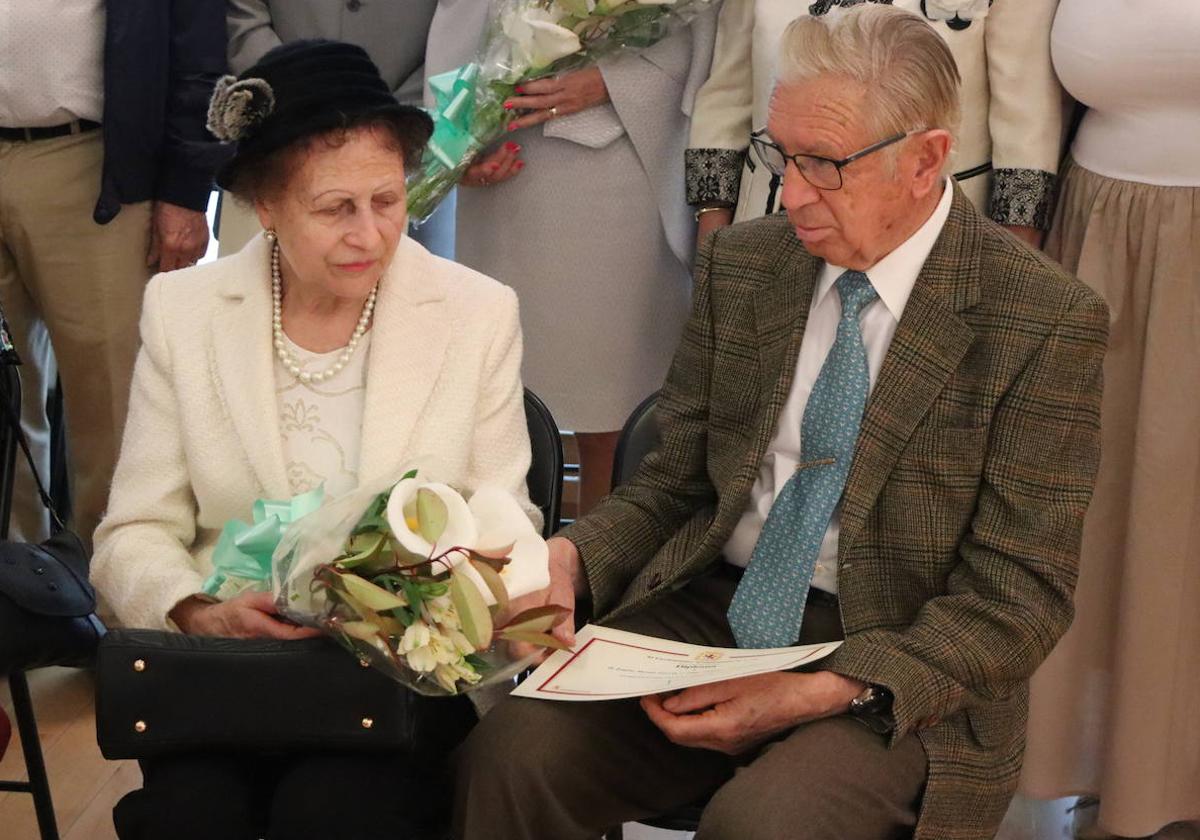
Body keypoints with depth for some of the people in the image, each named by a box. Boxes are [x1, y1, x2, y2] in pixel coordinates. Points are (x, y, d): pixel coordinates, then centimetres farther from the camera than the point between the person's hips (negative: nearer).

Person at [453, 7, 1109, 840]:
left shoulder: (1048, 322, -10)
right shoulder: (742, 264, 5)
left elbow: (1017, 597, -10)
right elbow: (673, 481, 11)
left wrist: (826, 690, -21)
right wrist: (570, 559, -9)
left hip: (894, 670, -3)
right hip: (709, 610, 4)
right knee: (511, 752, -21)